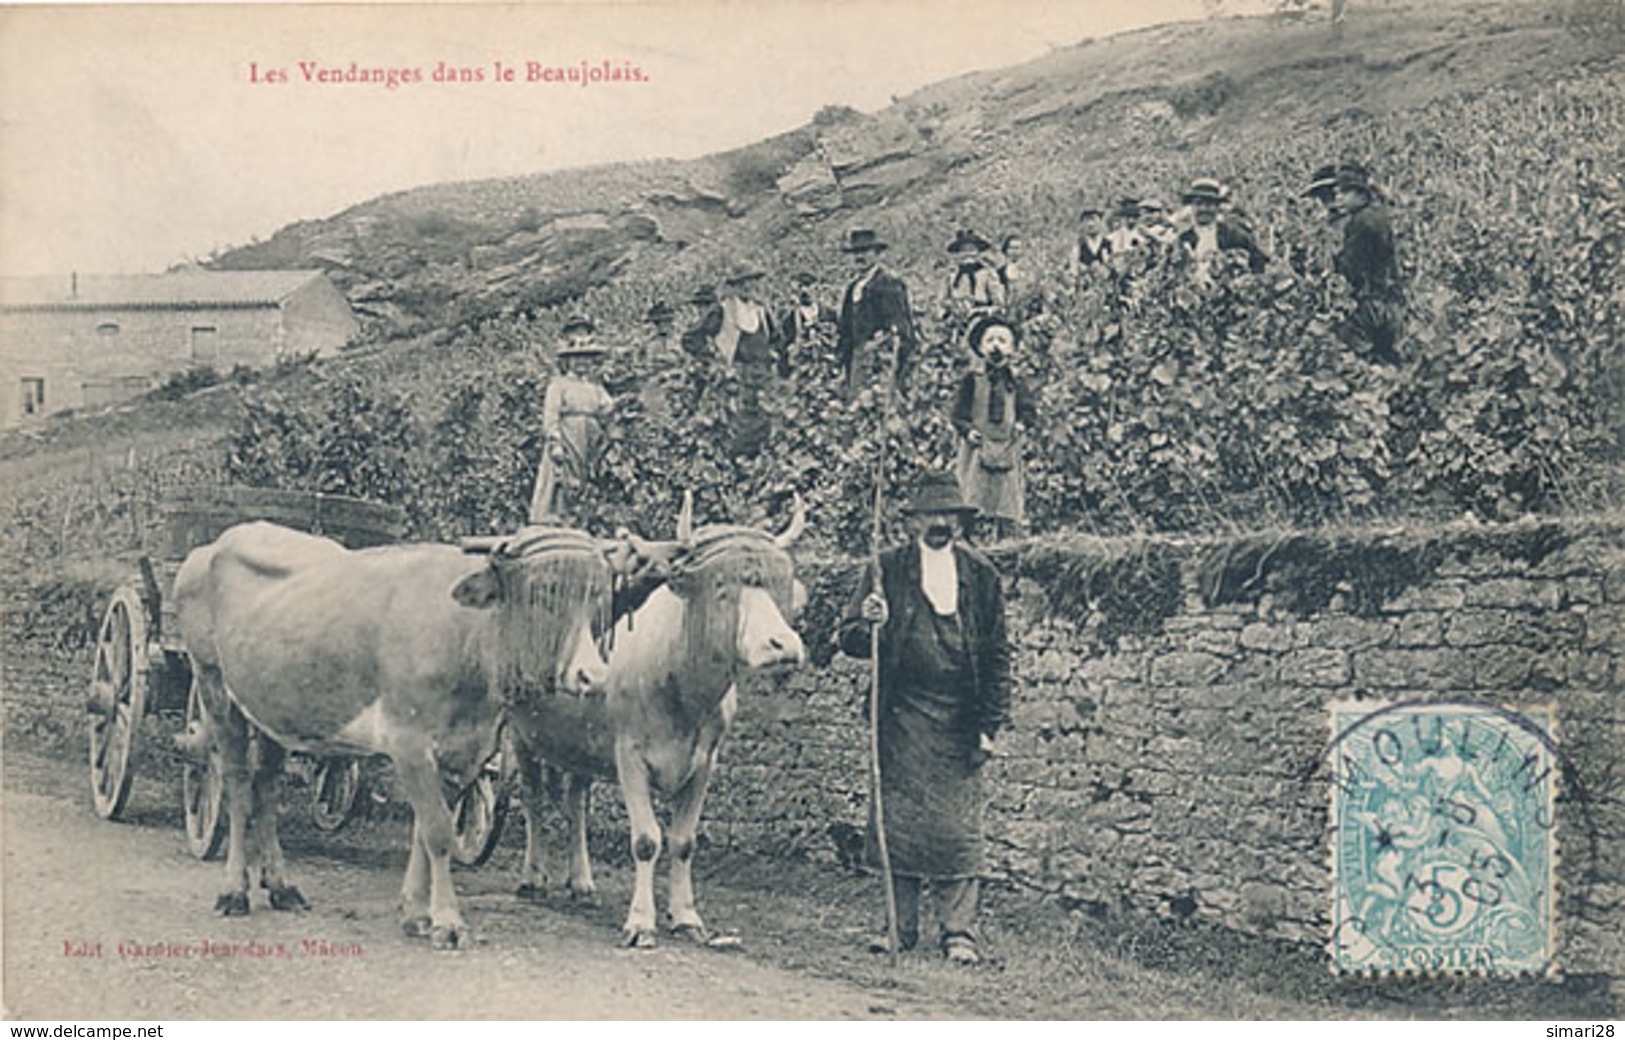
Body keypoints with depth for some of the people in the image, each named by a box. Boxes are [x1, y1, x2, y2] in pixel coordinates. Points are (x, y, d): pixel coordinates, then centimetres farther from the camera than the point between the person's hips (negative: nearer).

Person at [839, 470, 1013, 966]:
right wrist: (868, 625, -17)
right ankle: (899, 926, 8)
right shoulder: (888, 568, 5)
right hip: (902, 717, 0)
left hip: (960, 721, 0)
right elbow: (850, 640, 7)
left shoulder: (981, 574, 7)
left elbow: (997, 655, 9)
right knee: (897, 822, -1)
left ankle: (959, 933, 2)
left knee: (959, 827, -3)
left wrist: (992, 725, 3)